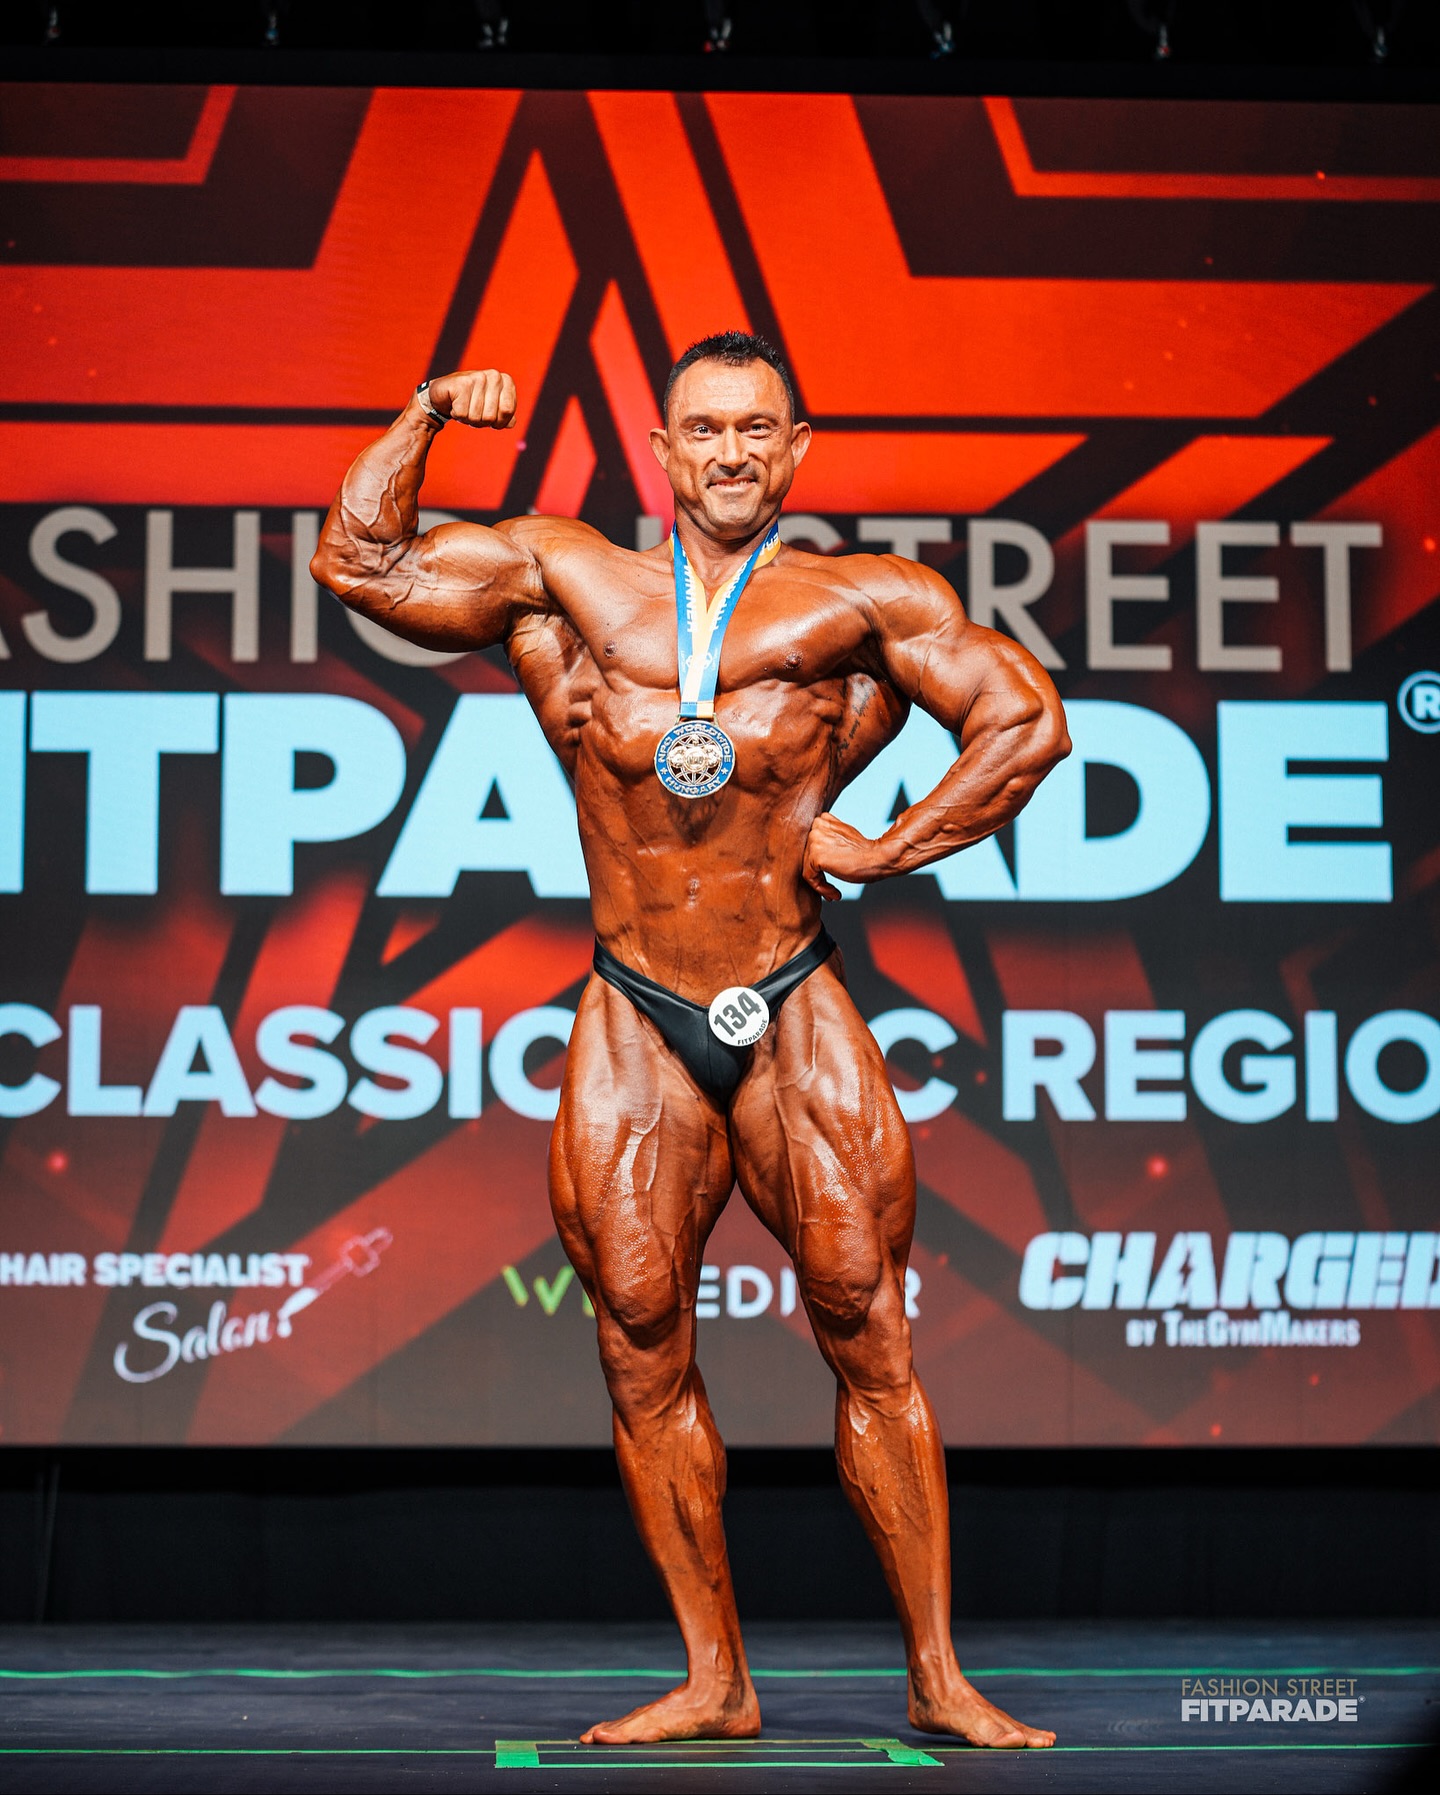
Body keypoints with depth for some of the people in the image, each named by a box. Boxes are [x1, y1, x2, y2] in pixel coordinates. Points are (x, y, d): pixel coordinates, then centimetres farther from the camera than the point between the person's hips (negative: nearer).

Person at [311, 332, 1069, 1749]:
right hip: (634, 1027, 2)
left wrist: (884, 848, 0)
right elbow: (356, 561, 12)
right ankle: (714, 1683, 12)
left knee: (869, 1345, -2)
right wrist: (429, 415, 3)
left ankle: (938, 1678, 6)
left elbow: (1028, 724, 5)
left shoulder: (863, 603, 5)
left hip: (797, 1019, -1)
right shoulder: (566, 581, 10)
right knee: (642, 1352, 1)